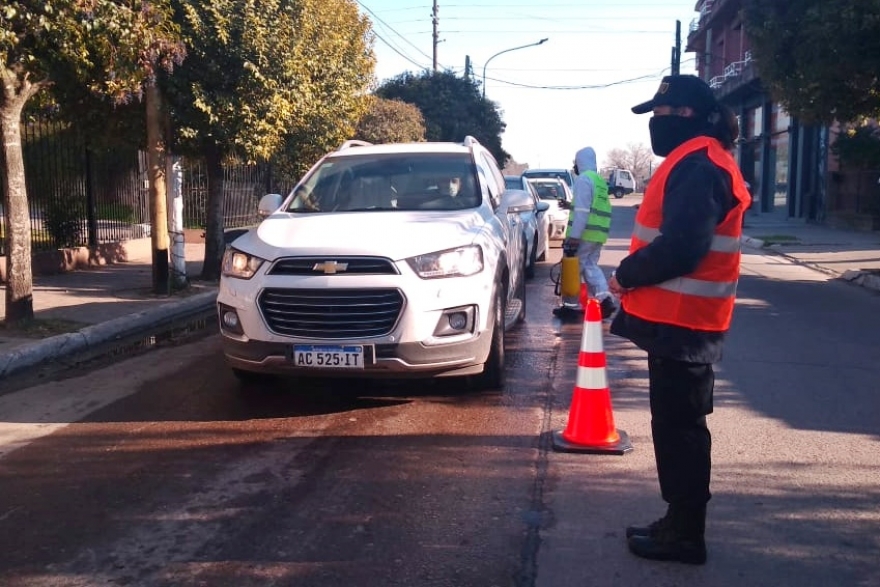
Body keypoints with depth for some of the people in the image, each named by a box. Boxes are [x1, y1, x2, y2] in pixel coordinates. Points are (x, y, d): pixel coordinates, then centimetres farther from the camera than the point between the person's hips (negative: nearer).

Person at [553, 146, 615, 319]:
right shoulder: (600, 181, 20)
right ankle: (604, 297, -4)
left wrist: (574, 235, -20)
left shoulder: (584, 178, -9)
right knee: (590, 265, 13)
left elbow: (582, 210, -18)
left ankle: (571, 305, 7)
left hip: (584, 233, -9)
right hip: (597, 234, 9)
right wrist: (570, 205, 32)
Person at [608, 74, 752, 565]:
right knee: (677, 424, 16)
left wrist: (626, 276, -13)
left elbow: (680, 247, -26)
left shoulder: (697, 165, -18)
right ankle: (681, 522, 26)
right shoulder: (698, 160, 17)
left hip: (680, 320, -11)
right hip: (680, 317, 11)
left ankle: (684, 534, 8)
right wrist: (635, 274, 10)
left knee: (678, 426, -2)